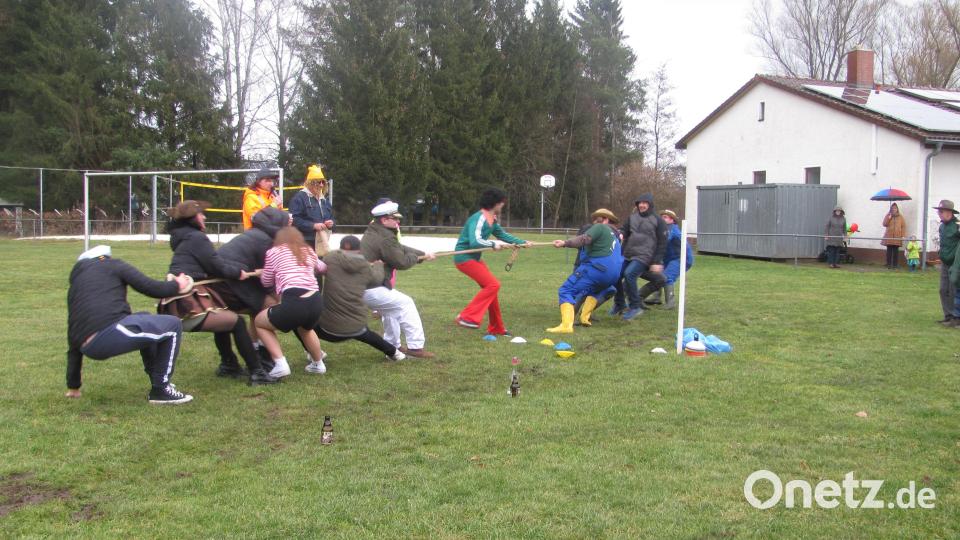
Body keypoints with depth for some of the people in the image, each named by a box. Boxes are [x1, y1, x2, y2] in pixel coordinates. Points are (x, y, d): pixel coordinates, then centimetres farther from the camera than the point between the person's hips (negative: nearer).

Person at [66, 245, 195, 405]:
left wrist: (73, 385, 35)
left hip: (89, 347, 7)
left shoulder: (75, 285, 33)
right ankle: (161, 390, 10)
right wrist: (176, 285, 26)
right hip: (111, 331, -7)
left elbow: (74, 338, 32)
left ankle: (158, 382, 28)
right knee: (172, 326, 10)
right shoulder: (111, 265, 18)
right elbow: (149, 287, 5)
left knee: (146, 322, 32)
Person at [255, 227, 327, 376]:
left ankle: (280, 364, 8)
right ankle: (318, 364, 46)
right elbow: (322, 267, 45)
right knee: (305, 328, 41)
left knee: (259, 322, 23)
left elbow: (266, 282, 21)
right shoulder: (309, 251, 25)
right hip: (316, 302, 5)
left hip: (294, 304, -5)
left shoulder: (274, 252, 13)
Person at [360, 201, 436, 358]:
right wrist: (416, 257, 8)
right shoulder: (385, 238, -17)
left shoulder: (374, 232, 15)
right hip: (370, 290, -10)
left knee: (390, 307, 28)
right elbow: (402, 262, -14)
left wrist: (423, 254, 27)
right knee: (405, 303, 0)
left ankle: (392, 345, 33)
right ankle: (415, 347, 1)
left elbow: (399, 248, 24)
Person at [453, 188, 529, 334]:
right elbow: (475, 241, -34)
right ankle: (467, 317, -16)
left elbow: (503, 235, 23)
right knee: (493, 285, -16)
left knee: (490, 287, 13)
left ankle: (496, 328, 25)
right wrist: (493, 244, -29)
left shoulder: (492, 220, 7)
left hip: (473, 258, 9)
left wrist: (522, 243, 21)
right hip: (464, 258, -9)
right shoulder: (478, 219, -21)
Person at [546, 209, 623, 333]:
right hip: (614, 275, 9)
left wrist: (565, 243, -27)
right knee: (594, 289, 40)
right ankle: (585, 317, 25)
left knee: (565, 290, -10)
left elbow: (585, 239, -17)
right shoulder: (613, 234, 29)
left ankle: (566, 325, -28)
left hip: (597, 267, -9)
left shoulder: (599, 227, 2)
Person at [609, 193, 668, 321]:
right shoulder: (632, 217, 13)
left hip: (644, 256, -6)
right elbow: (625, 235, 16)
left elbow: (662, 243, -2)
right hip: (628, 255, 6)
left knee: (629, 274, -25)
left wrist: (657, 262, -8)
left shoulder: (658, 221, 0)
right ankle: (619, 304, 17)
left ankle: (635, 307, -12)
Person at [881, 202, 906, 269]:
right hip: (889, 237, 0)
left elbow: (903, 226, 5)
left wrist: (903, 235, -3)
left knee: (896, 251, -2)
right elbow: (884, 224, -1)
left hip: (897, 237, 0)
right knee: (889, 251, 0)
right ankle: (889, 264, 4)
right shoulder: (888, 216, 8)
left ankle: (895, 265, 2)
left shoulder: (900, 217, 7)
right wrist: (889, 218, -12)